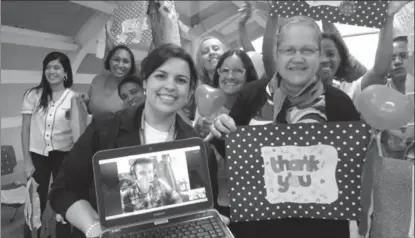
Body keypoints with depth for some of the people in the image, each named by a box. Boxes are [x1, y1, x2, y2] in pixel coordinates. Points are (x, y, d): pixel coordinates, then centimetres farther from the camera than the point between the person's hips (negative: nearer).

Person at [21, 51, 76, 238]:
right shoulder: (33, 95, 0)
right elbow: (25, 129, 1)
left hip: (63, 155, 0)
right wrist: (27, 161, -2)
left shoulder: (74, 98, -2)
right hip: (37, 154, 1)